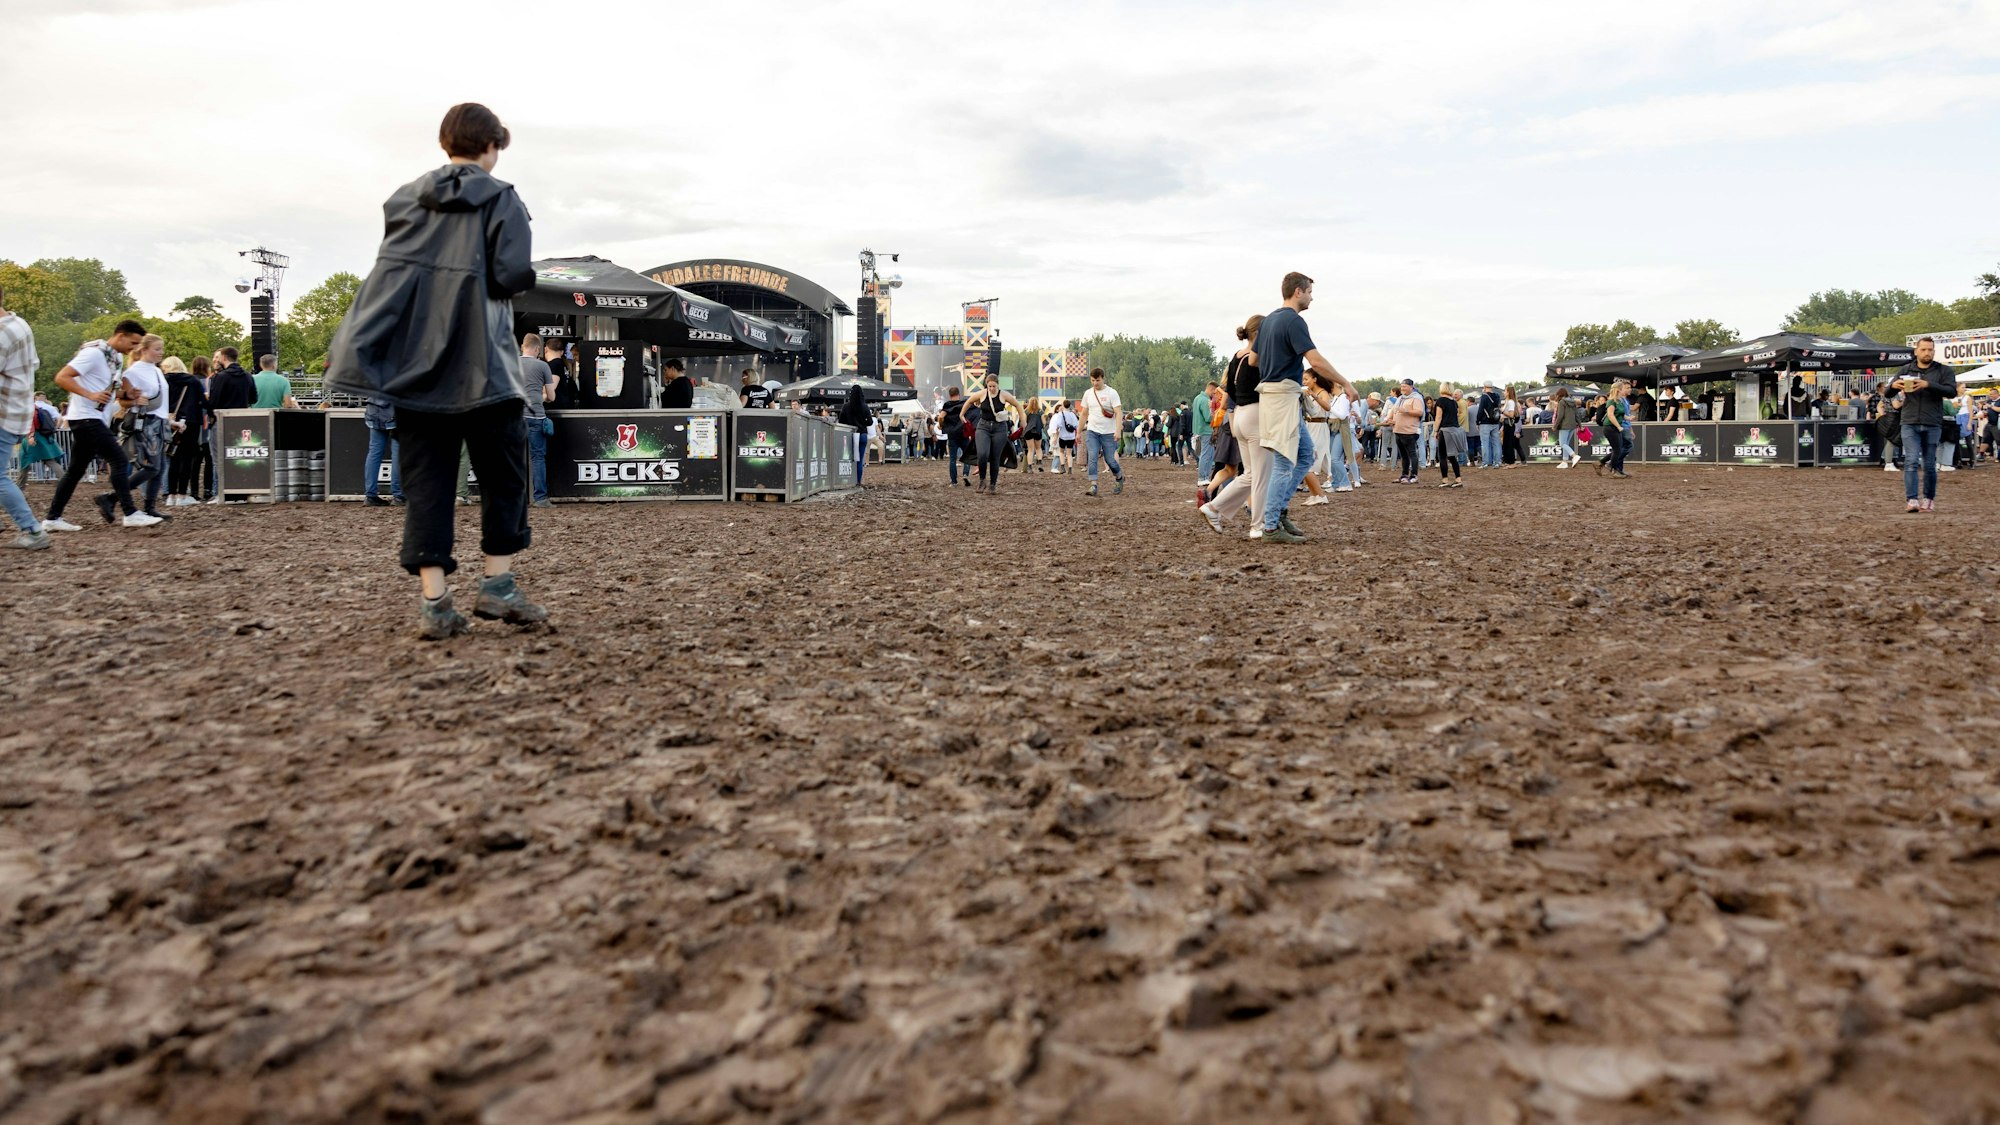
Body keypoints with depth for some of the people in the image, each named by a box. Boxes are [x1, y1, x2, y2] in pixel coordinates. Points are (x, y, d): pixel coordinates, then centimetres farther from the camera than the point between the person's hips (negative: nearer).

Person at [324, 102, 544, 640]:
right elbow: (513, 276, -11)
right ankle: (498, 585, 4)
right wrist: (527, 272, 8)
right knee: (503, 473, 9)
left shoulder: (404, 199, 13)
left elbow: (390, 270, 11)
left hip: (414, 361, 4)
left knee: (426, 479, 3)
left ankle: (434, 602, -2)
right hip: (481, 363, -4)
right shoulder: (500, 197, -1)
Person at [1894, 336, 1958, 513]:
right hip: (1910, 424, 0)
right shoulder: (1905, 370, 10)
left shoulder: (1943, 371, 6)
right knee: (1911, 461, -11)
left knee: (1929, 464, 6)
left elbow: (1952, 392, -9)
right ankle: (1912, 500, -16)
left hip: (1932, 425, 0)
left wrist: (1928, 384, -23)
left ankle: (1929, 499, 19)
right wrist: (1894, 385, -15)